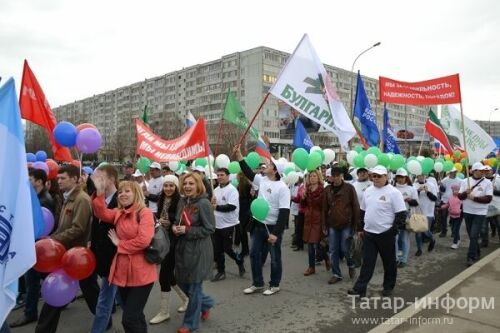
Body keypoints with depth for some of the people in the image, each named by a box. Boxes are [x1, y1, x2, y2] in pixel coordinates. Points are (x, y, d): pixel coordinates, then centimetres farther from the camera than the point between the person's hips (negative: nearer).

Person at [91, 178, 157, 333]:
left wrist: (119, 244, -9)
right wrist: (100, 192, -20)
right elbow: (102, 214, -9)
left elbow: (143, 240, -22)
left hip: (140, 273, -7)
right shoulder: (119, 213, 11)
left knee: (130, 319, -5)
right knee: (135, 316, 21)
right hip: (123, 271, 7)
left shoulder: (145, 212, -11)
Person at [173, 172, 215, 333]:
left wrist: (187, 230, -20)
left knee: (194, 287, 5)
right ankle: (206, 303, 41)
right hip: (182, 247, 7)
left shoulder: (204, 203, -16)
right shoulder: (182, 202, 5)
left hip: (199, 250, -7)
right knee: (182, 282, 16)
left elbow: (209, 229, -16)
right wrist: (175, 227, -5)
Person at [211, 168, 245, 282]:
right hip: (217, 224, 7)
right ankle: (221, 271, 24)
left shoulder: (232, 190, -14)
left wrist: (216, 207, -18)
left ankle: (240, 261, 28)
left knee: (227, 249, 0)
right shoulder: (216, 190, 10)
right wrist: (212, 203, -6)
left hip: (228, 225, -7)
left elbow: (231, 206, -25)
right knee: (217, 250, 10)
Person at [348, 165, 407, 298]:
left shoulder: (393, 192, -11)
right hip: (369, 233, 5)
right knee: (367, 262, 6)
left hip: (386, 234, -4)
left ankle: (388, 287, 29)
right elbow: (363, 211, 15)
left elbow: (402, 214, -12)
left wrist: (393, 231, -16)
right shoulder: (368, 191, 7)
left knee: (389, 262, 12)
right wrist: (360, 228, 12)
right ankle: (360, 288, 8)